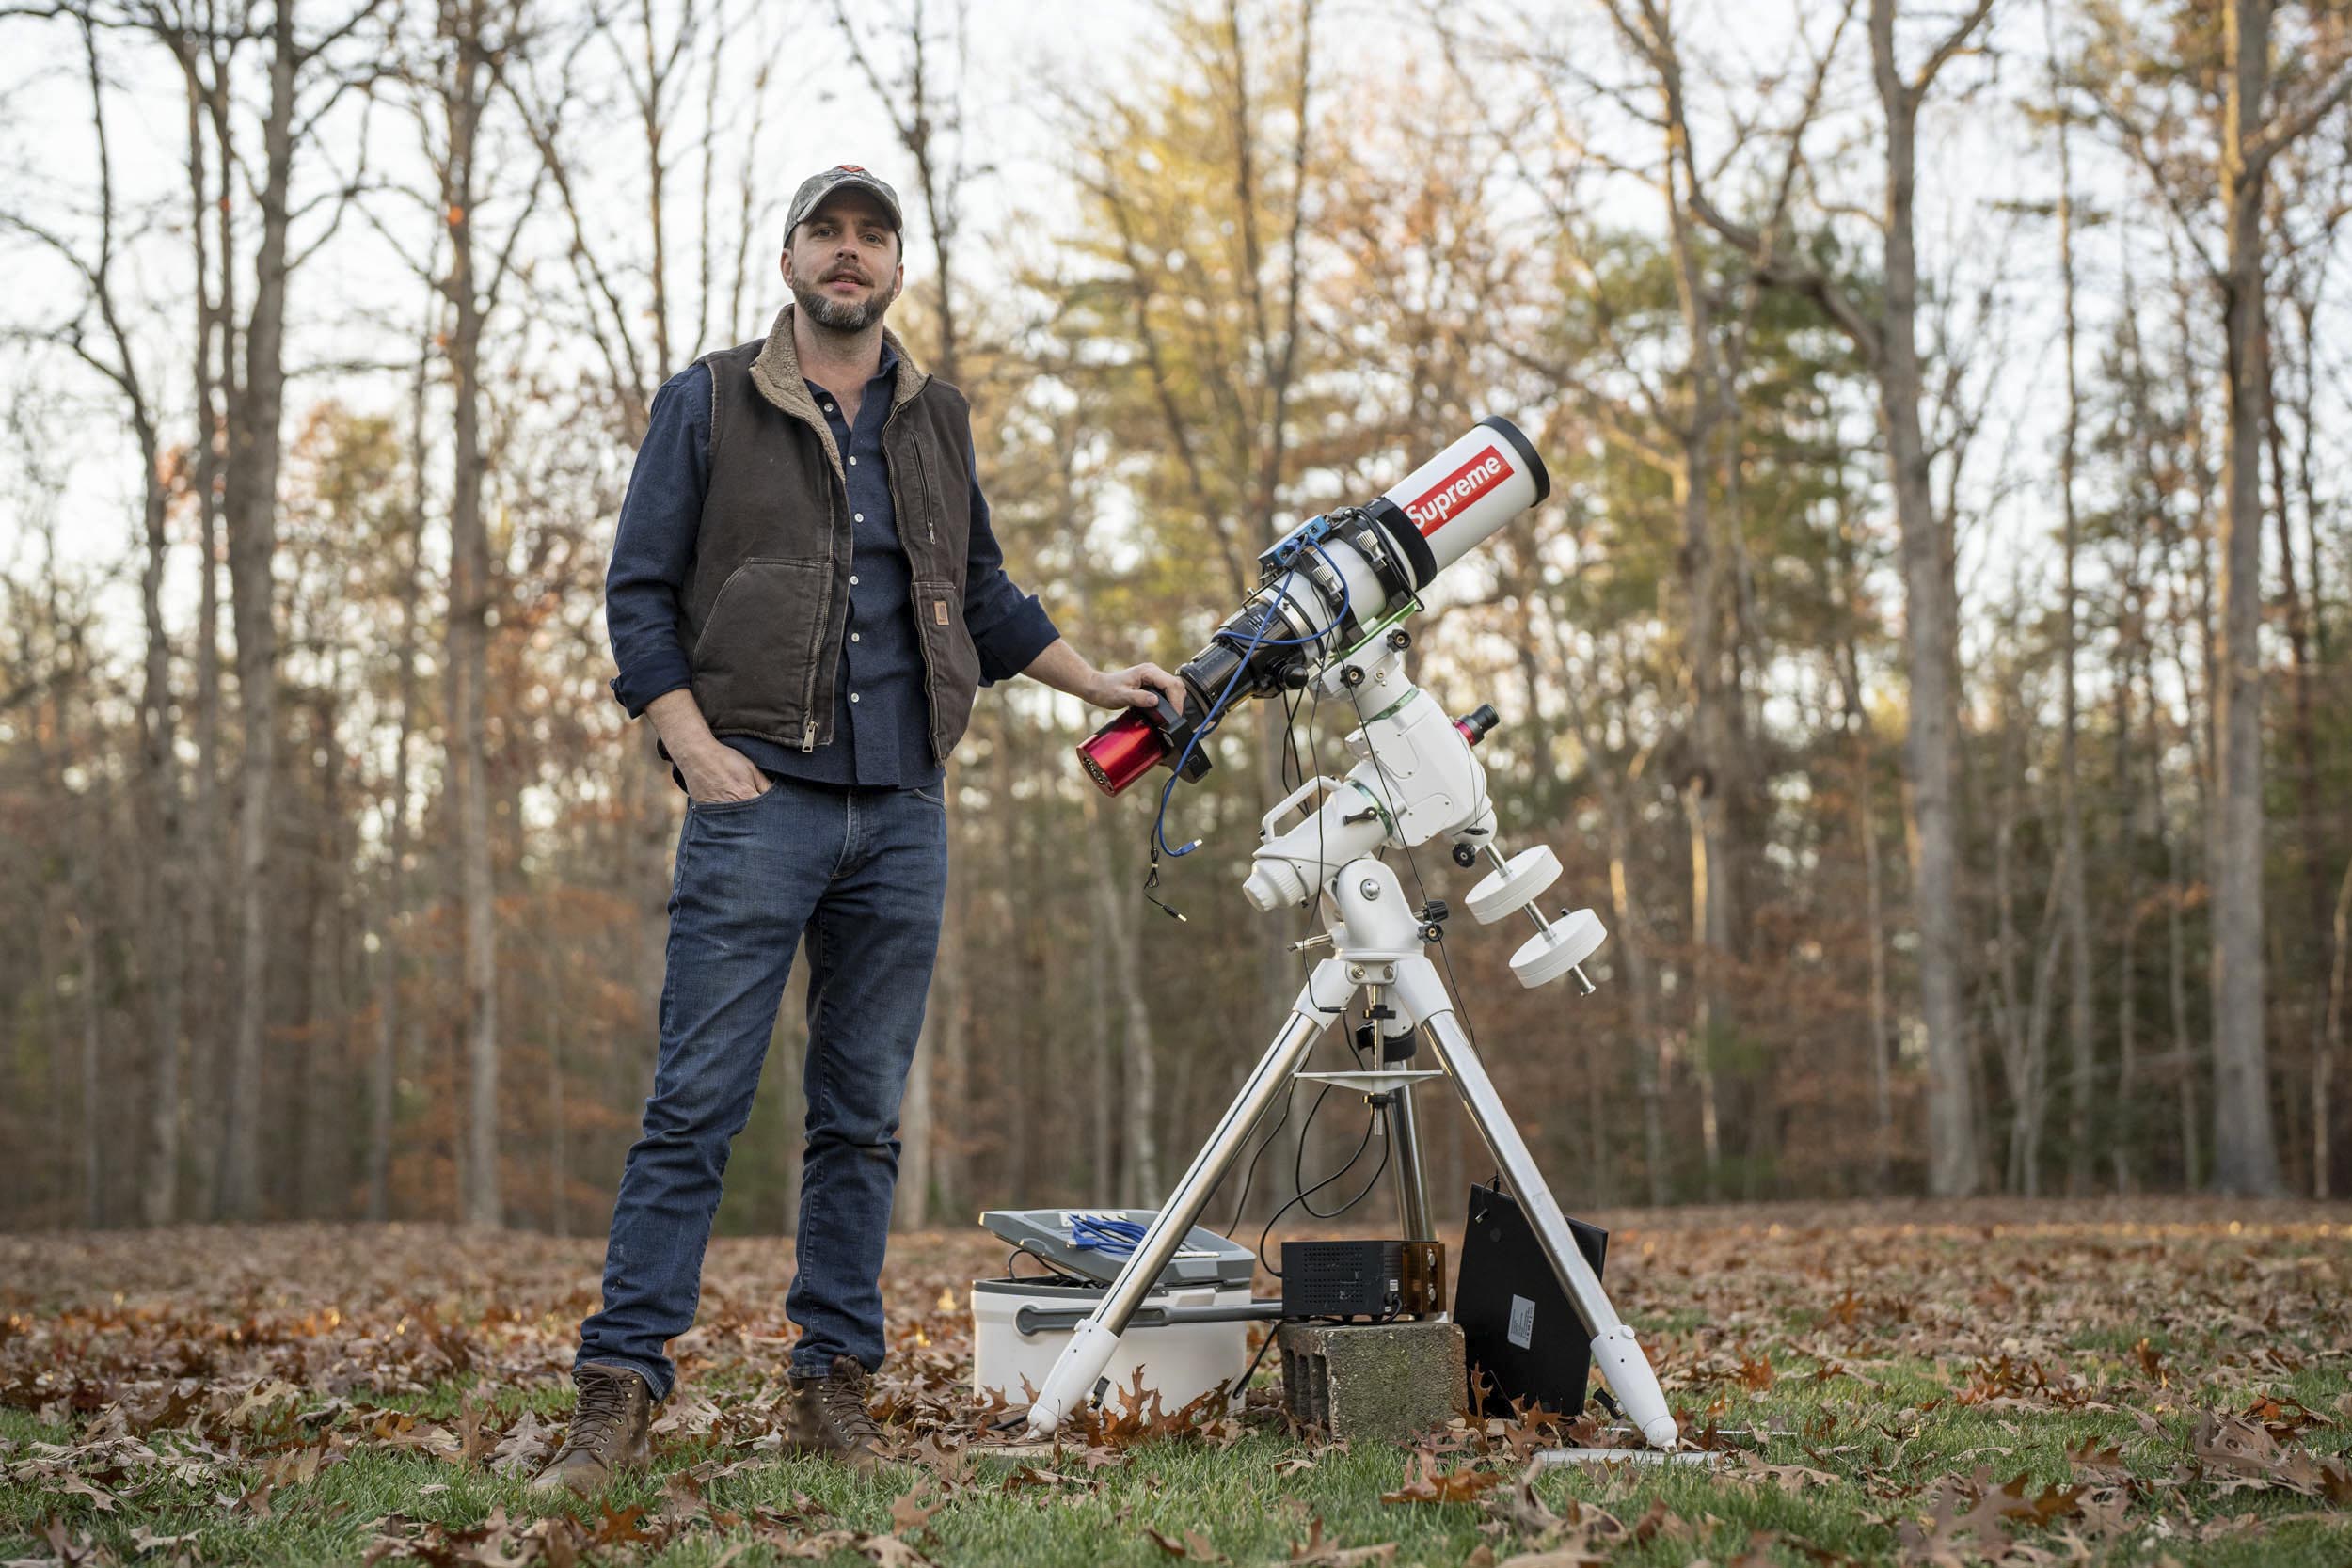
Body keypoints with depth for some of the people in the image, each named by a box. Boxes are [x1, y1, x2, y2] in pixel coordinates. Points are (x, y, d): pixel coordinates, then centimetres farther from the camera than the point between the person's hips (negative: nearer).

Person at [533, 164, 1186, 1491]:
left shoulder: (937, 421, 17)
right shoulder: (710, 404, 6)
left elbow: (985, 597, 25)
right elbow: (639, 593, 2)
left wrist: (1100, 684, 16)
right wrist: (695, 745, -9)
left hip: (903, 811, 4)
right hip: (759, 800, -4)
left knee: (865, 1116, 5)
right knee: (698, 1102, -9)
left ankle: (837, 1383, 11)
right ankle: (622, 1388, -6)